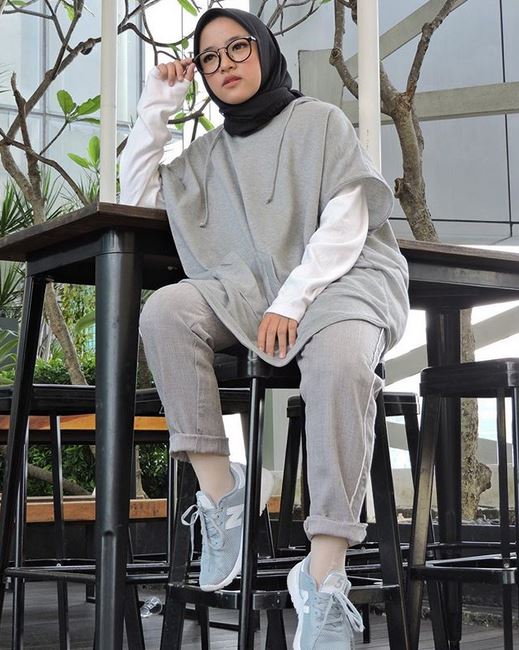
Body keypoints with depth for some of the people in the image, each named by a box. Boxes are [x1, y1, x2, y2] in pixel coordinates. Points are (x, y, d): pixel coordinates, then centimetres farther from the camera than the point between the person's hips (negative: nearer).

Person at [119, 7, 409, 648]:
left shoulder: (320, 121, 8)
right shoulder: (208, 153, 24)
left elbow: (346, 225, -4)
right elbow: (135, 196, 18)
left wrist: (292, 301, -18)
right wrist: (158, 104, 14)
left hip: (340, 277, -4)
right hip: (250, 286, 4)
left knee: (339, 359, -39)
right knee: (165, 311, -28)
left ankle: (324, 577, -42)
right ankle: (220, 493, -28)